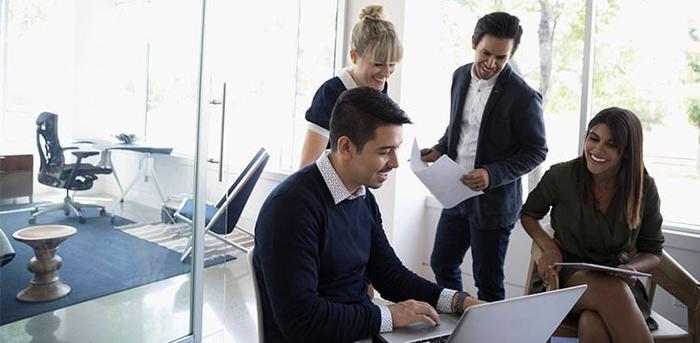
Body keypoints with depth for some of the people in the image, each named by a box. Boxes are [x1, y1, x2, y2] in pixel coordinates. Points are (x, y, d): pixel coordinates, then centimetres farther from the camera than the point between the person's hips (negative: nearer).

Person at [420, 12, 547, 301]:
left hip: (493, 200, -6)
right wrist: (439, 150, -2)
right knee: (441, 264, 18)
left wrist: (493, 174, -23)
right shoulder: (461, 76, 2)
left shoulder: (523, 97, -17)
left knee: (487, 281, 7)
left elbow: (536, 151, -10)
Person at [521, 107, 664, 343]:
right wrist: (549, 248, -9)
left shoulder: (644, 188, -3)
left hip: (617, 277, 1)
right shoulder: (562, 175, -8)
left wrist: (631, 268, -17)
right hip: (568, 272, 0)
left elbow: (652, 252, 6)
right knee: (614, 291, -36)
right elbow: (529, 214, 9)